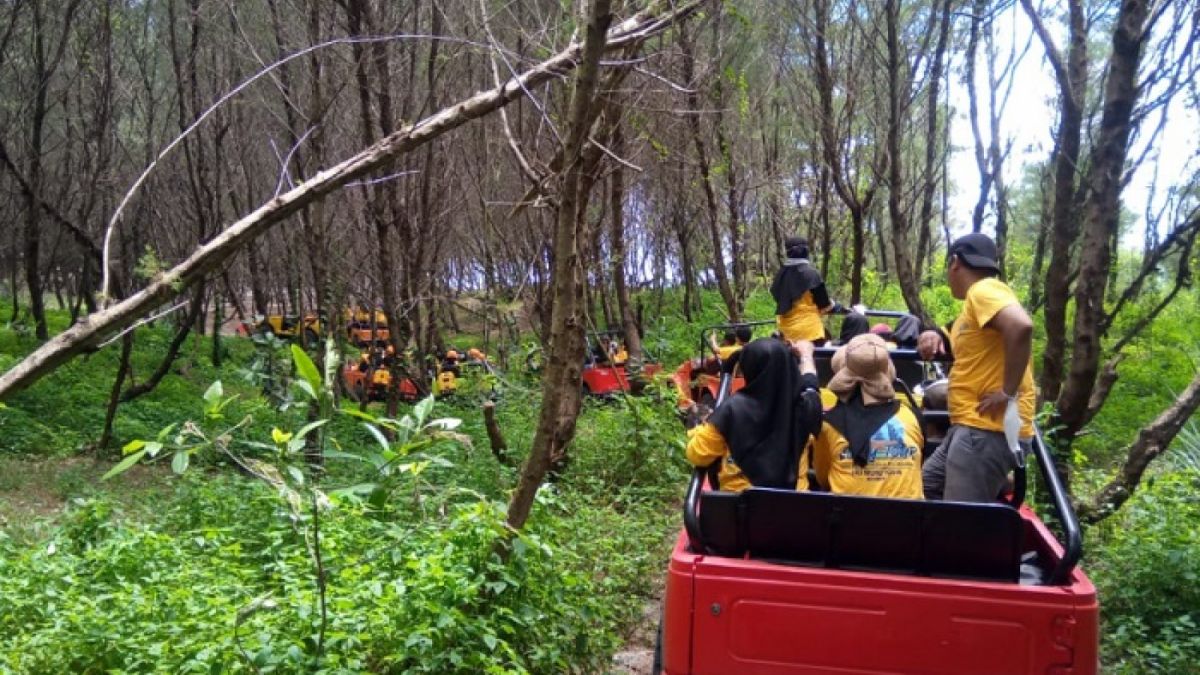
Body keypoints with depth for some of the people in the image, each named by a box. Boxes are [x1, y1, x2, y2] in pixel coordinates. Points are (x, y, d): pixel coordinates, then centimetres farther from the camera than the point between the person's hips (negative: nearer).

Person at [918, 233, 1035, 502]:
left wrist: (1007, 392, -23)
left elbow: (1021, 326, -29)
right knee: (926, 488, 17)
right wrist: (936, 336, 9)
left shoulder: (984, 290, -11)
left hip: (989, 429, -11)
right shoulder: (976, 298, 19)